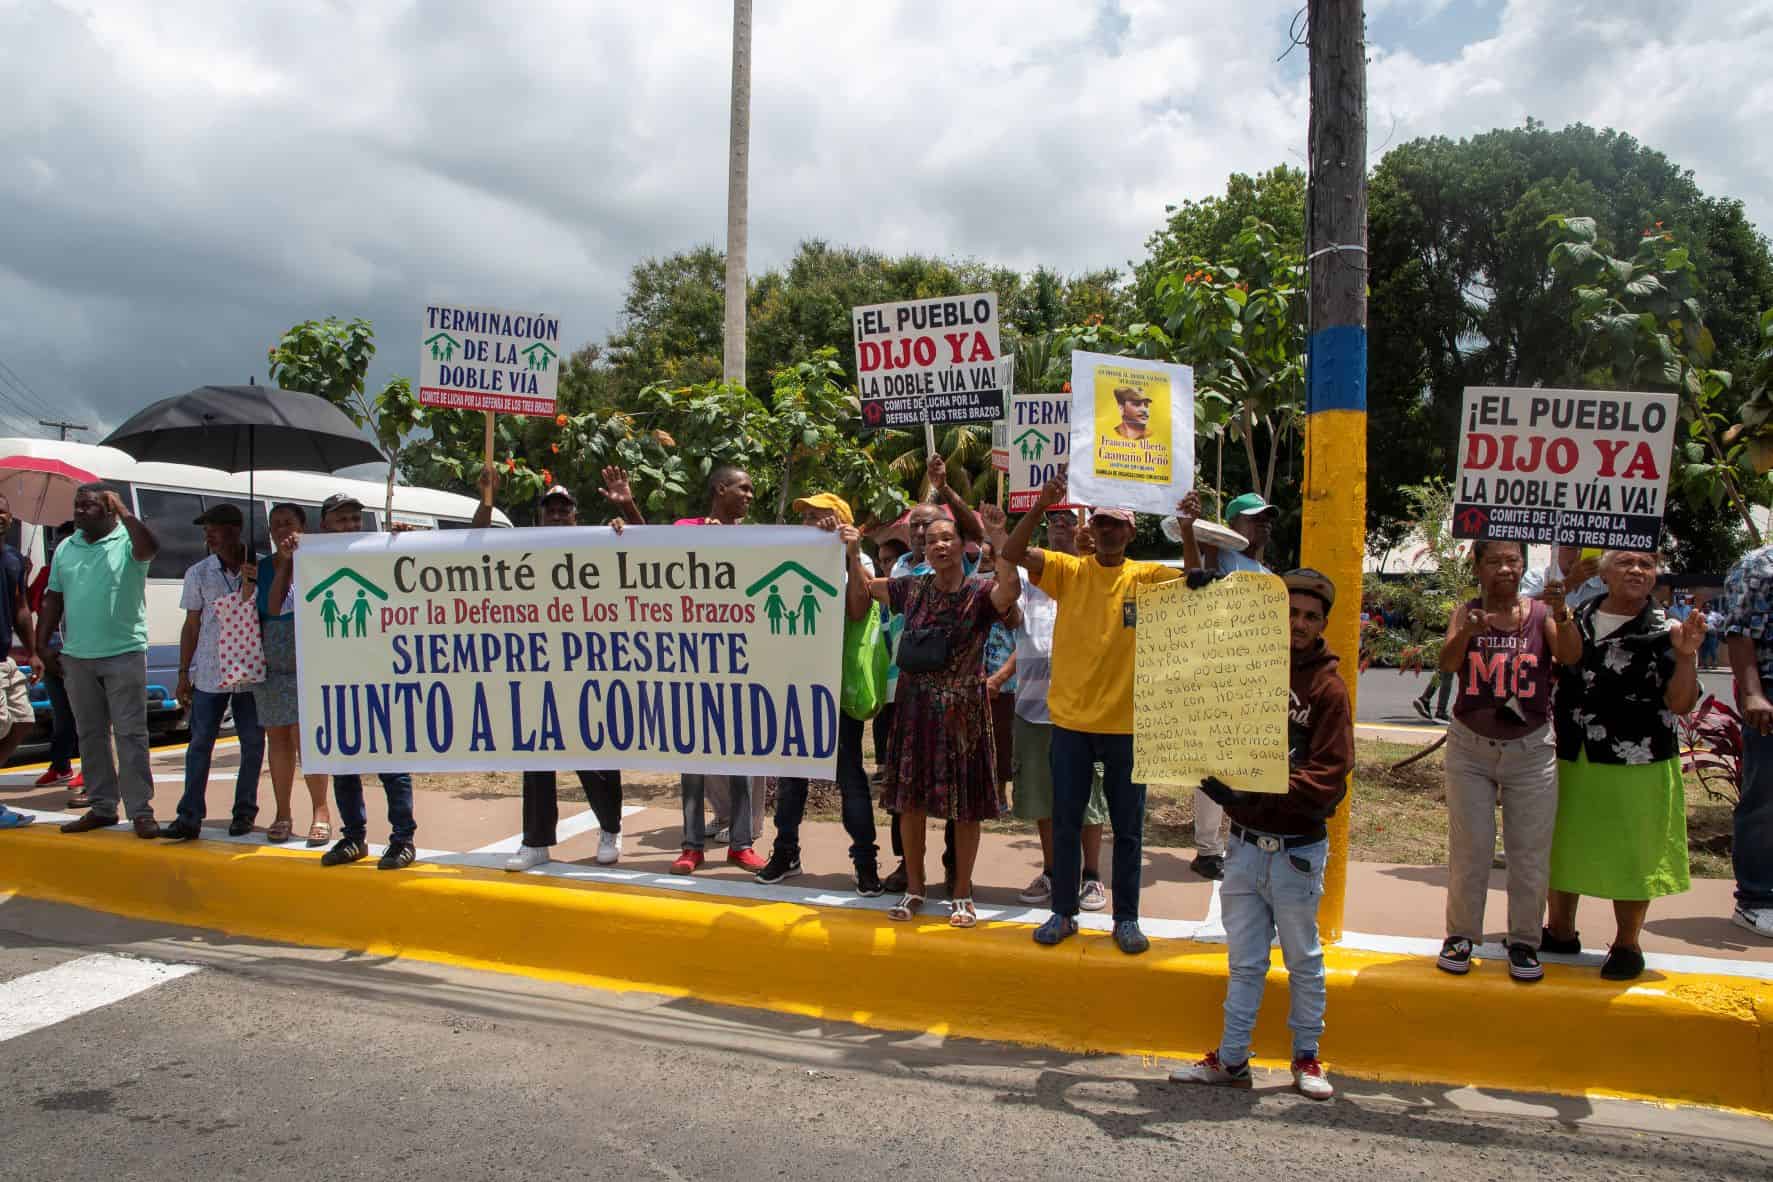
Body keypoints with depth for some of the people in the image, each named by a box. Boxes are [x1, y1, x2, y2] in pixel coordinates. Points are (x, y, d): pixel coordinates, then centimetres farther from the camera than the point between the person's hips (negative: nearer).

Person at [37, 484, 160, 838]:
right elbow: (53, 599, 15)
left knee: (130, 734, -5)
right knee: (91, 735, 12)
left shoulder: (126, 541, -4)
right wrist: (42, 646, 9)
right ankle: (102, 807, 21)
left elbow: (150, 548, -28)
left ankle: (141, 810, -3)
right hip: (76, 657, 6)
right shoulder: (65, 549, 12)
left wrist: (123, 510, -19)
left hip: (124, 654, -6)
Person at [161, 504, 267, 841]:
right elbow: (192, 626, 9)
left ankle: (244, 813, 17)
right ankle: (189, 817, 3)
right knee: (200, 744, 0)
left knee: (253, 743, 5)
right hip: (208, 674, 1)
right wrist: (183, 673, 7)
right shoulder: (199, 573, 6)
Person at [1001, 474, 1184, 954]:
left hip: (1127, 722, 0)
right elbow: (1012, 551, -12)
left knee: (1128, 828, 10)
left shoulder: (1146, 576, 1)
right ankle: (1063, 912, 23)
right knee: (1066, 823, 10)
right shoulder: (1068, 571, 0)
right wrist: (1040, 507, -27)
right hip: (1071, 719, 0)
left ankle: (1126, 919, 22)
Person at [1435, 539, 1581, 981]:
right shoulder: (1466, 613, -2)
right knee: (1469, 849, 6)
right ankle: (1461, 936, 18)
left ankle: (1524, 941, 19)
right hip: (1470, 746, 0)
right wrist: (1468, 632, -38)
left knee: (1530, 852, 6)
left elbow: (1571, 655, -20)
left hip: (1531, 748, 0)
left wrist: (1561, 612, -37)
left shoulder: (1541, 613, -3)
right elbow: (1448, 663, -18)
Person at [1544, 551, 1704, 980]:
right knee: (1561, 847, 15)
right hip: (1570, 760, 4)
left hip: (1637, 766, -4)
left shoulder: (1664, 632, -6)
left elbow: (1680, 704, -13)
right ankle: (1561, 931, 33)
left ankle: (1627, 945, 24)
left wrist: (1685, 656, -25)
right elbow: (1549, 672, 19)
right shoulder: (1577, 619, 6)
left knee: (1631, 856, 6)